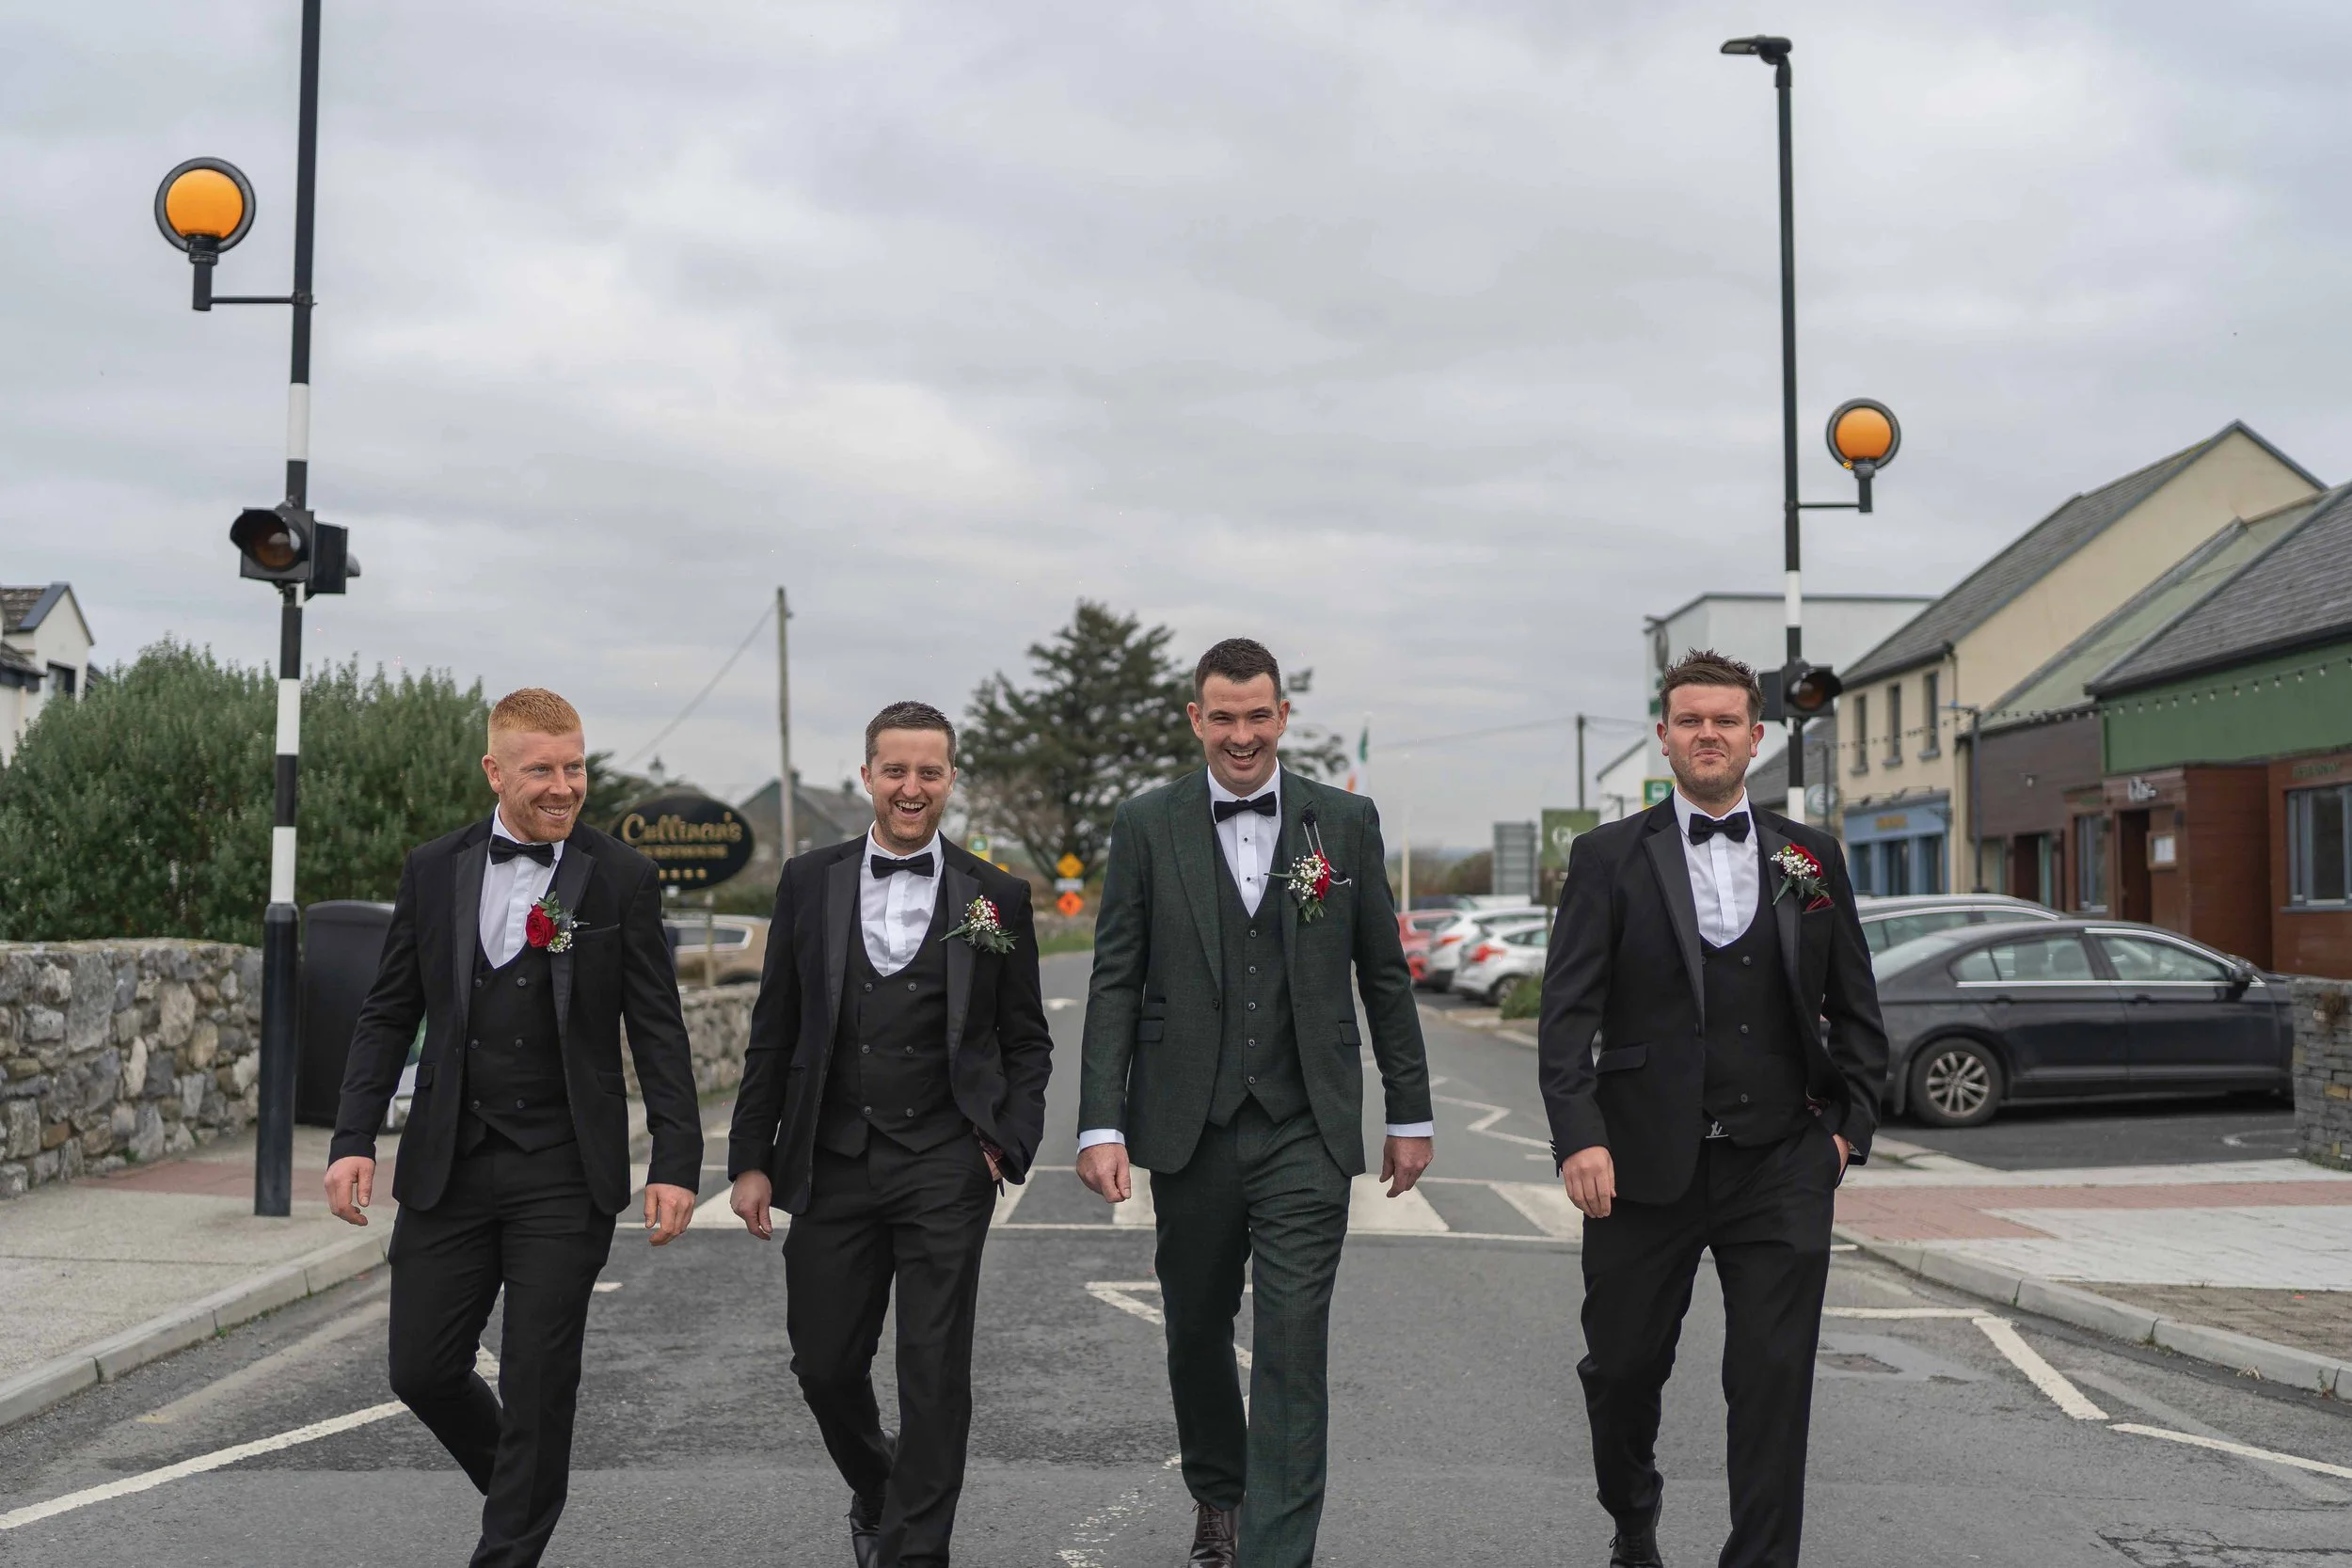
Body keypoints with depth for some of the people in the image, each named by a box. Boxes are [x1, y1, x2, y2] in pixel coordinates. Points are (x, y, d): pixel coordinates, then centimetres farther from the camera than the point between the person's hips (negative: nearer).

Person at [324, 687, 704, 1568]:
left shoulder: (621, 881, -3)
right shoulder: (434, 872, 4)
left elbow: (657, 1033, -3)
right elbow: (388, 1016, 9)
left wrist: (676, 1164, -9)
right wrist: (354, 1140, -1)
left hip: (565, 1174, -3)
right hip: (447, 1165, 3)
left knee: (538, 1384, 1)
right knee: (422, 1370, 8)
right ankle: (521, 1489, 35)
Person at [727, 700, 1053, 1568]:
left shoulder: (996, 896, 2)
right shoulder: (810, 881, 5)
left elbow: (1026, 1040, 8)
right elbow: (773, 1033, 7)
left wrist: (1009, 1144, -5)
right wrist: (751, 1158, 4)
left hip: (944, 1169, -2)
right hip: (831, 1164, 2)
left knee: (935, 1369, -1)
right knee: (824, 1362, 10)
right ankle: (876, 1491, 39)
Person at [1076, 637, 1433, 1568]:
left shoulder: (1345, 821, 3)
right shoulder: (1146, 827, 1)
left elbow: (1384, 976, 8)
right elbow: (1115, 985, 0)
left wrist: (1410, 1113, 8)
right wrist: (1101, 1124, -8)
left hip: (1305, 1132, -1)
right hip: (1189, 1132, 1)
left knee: (1293, 1349, -6)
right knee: (1197, 1332, 16)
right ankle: (1216, 1491, 41)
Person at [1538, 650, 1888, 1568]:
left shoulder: (1811, 859, 9)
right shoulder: (1610, 858, 2)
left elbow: (1856, 1010, 13)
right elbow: (1568, 1011, -4)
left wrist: (1850, 1126, 4)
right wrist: (1578, 1137, -14)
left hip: (1780, 1168, 1)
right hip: (1646, 1162, -1)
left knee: (1775, 1380, -1)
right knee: (1623, 1367, 11)